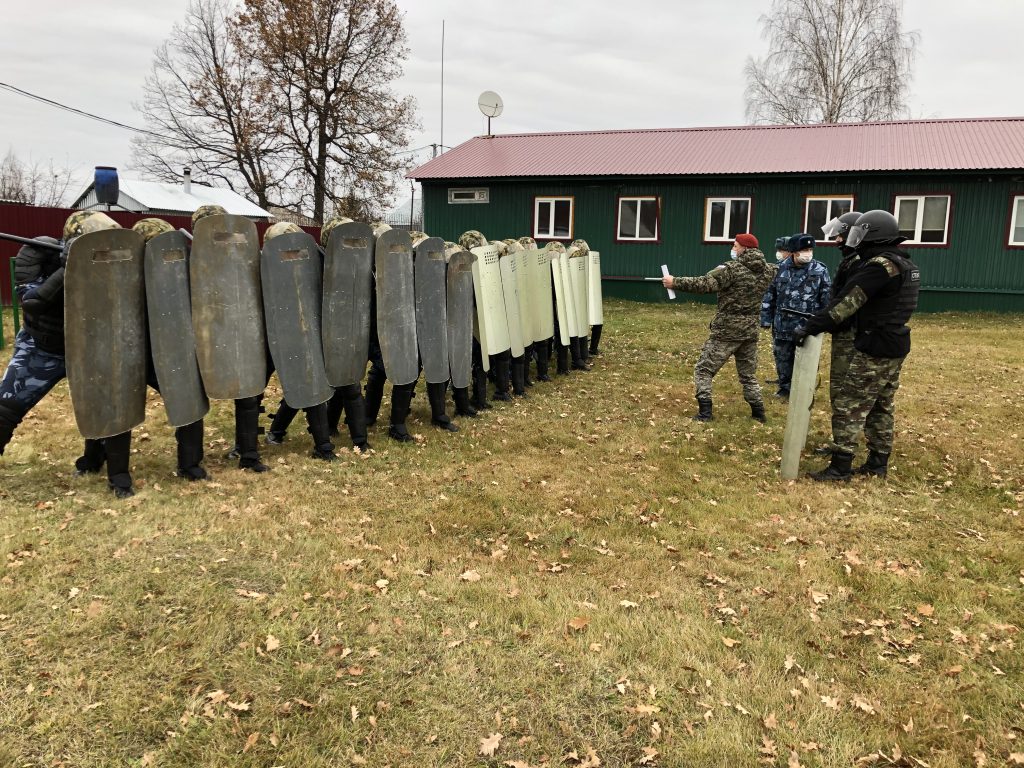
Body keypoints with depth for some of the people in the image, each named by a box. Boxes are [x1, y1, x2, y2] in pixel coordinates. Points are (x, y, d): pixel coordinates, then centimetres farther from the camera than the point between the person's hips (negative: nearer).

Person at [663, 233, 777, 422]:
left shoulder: (732, 268, -13)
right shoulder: (767, 271, 6)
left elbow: (704, 284, -21)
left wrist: (675, 282, -16)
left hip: (726, 330, -6)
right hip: (750, 331, 6)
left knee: (704, 370, 3)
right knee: (748, 374, 20)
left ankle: (705, 412, -5)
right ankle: (758, 412, 21)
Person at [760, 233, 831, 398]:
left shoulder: (820, 270, -5)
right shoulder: (782, 268, 0)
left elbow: (827, 298, -3)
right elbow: (770, 294, 6)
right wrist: (766, 318, 4)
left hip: (807, 326, -2)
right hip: (782, 324, 3)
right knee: (782, 358, 14)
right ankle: (785, 388, 32)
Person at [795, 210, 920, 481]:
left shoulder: (880, 266, -20)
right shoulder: (904, 264, 12)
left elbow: (846, 303, -22)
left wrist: (811, 327, -20)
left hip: (875, 350, -10)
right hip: (895, 347, 10)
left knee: (849, 408, -4)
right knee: (881, 408, 17)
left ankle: (840, 468, 0)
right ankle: (878, 463, 25)